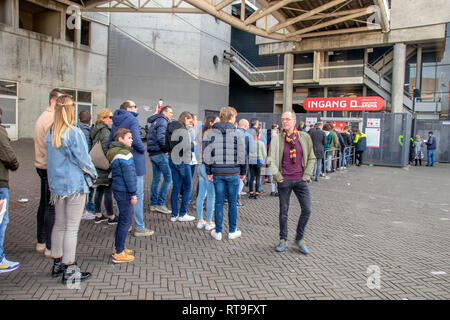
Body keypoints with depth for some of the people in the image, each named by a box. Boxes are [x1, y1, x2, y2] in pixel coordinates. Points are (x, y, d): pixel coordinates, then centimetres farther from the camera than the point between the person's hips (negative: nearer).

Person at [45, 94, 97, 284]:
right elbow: (83, 159, -12)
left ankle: (57, 264, 29)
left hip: (56, 184, 7)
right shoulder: (74, 133, -16)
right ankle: (69, 270, 8)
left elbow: (50, 159, 12)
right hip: (75, 185, -7)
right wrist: (93, 174, 4)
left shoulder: (50, 134, 5)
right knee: (72, 227, 0)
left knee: (59, 225, 17)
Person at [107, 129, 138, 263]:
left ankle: (118, 248, 30)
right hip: (124, 191, -10)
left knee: (122, 219, 19)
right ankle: (119, 254, 3)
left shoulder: (114, 152, 14)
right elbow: (128, 175, -19)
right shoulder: (124, 154, -17)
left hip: (118, 189, 10)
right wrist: (133, 193, -15)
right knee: (126, 221, -3)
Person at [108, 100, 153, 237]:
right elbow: (136, 140, -22)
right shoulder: (132, 119, -11)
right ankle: (139, 228, 2)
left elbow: (110, 142, 14)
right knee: (137, 195, -2)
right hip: (134, 161, -8)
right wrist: (143, 149, -5)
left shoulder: (115, 122, 12)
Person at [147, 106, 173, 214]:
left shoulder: (155, 122, 21)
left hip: (152, 153, 10)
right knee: (168, 177, -7)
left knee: (156, 178, 12)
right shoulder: (162, 121, -8)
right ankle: (160, 203, -7)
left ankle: (153, 203, 17)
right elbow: (161, 137, -23)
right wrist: (166, 149, -11)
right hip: (160, 153, -10)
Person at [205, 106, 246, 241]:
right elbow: (241, 155, -3)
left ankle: (218, 232, 14)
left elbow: (207, 153, 2)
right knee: (232, 203, 9)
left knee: (219, 202, 8)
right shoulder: (237, 134, -5)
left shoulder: (212, 133, 2)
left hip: (217, 173, 2)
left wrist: (209, 172, 10)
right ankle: (232, 231, 19)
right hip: (233, 173, -2)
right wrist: (243, 172, 8)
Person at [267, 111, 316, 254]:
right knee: (283, 211, 8)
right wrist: (277, 176, -4)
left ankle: (299, 239, 18)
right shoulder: (277, 139, -1)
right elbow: (271, 160, 3)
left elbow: (311, 158, 8)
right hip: (284, 181, -1)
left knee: (307, 210, -2)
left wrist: (307, 175, 0)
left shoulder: (304, 137, 2)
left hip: (300, 180, 1)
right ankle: (283, 240, 23)